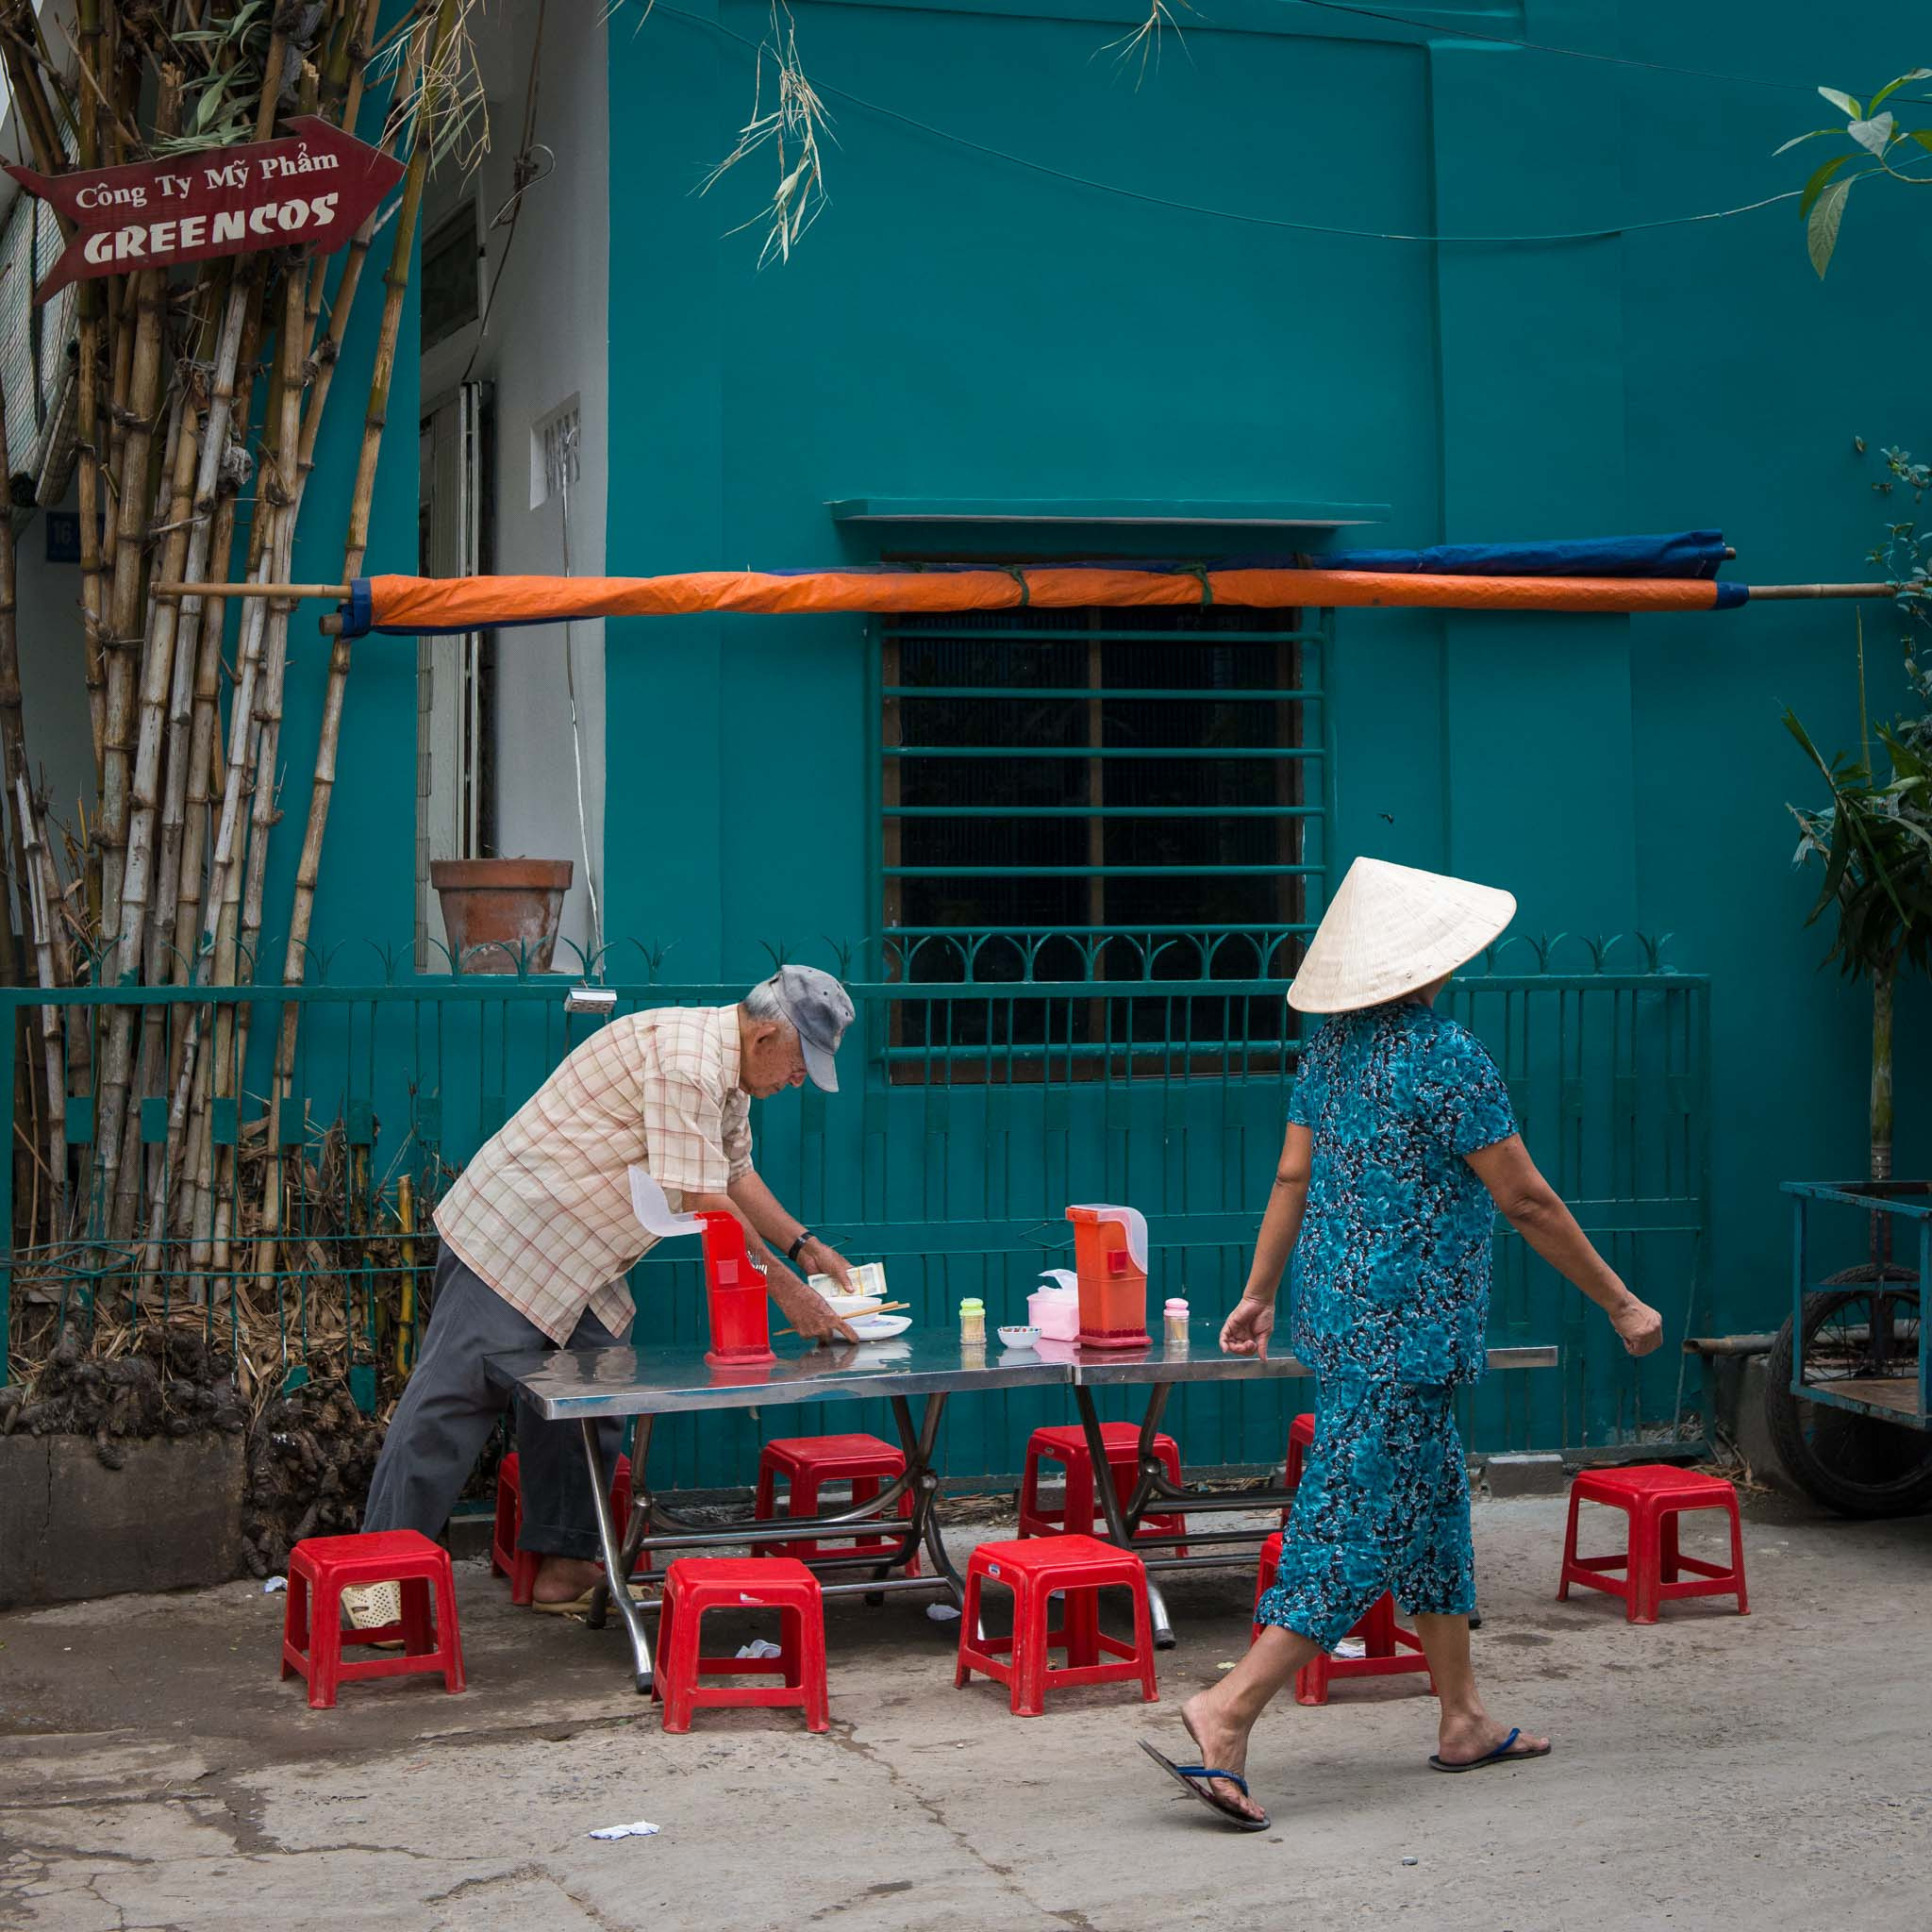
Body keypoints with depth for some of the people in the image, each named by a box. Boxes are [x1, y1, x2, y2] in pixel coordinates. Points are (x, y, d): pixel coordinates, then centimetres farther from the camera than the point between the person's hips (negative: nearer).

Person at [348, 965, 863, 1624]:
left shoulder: (727, 1070, 11)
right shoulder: (687, 1058, -23)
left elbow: (735, 1173, 24)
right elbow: (701, 1202, -23)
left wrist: (804, 1244, 15)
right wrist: (783, 1286, -16)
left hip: (578, 1262, 11)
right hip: (510, 1238, -11)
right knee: (454, 1397, -8)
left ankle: (562, 1565, 13)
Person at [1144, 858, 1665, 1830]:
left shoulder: (1332, 1046, 7)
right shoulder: (1446, 1053, -17)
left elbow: (1292, 1178, 11)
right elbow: (1527, 1203, -13)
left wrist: (1259, 1295, 21)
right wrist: (1621, 1304, -4)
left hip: (1338, 1311, 9)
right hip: (1407, 1328, -9)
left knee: (1431, 1497, 17)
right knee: (1358, 1517, -7)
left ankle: (1463, 1718, 25)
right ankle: (1229, 1711, -13)